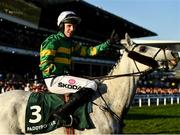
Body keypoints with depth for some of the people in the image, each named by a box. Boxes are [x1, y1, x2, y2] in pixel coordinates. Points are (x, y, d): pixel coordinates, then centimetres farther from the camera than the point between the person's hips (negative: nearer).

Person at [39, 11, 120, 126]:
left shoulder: (70, 44, 18)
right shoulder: (53, 40, -8)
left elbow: (88, 51, 11)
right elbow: (44, 65, -15)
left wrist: (108, 43, 3)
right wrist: (64, 72, -15)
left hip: (63, 77, 10)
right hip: (54, 79, -10)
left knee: (92, 86, 16)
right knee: (91, 85, -20)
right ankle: (62, 113, -25)